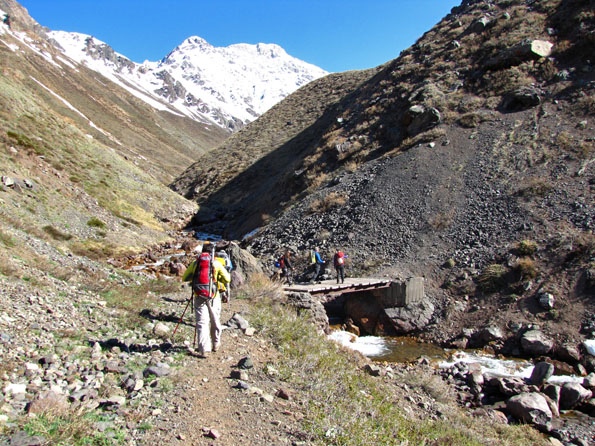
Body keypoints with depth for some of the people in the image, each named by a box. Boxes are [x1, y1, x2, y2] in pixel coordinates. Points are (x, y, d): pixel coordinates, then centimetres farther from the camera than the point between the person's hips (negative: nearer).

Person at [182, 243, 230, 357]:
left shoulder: (195, 263, 1)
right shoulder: (217, 264, -3)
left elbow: (185, 278, 6)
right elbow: (227, 279, -3)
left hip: (199, 297, 0)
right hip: (213, 296, 0)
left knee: (201, 323, 1)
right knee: (215, 322, 16)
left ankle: (203, 349, -7)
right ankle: (216, 344, 30)